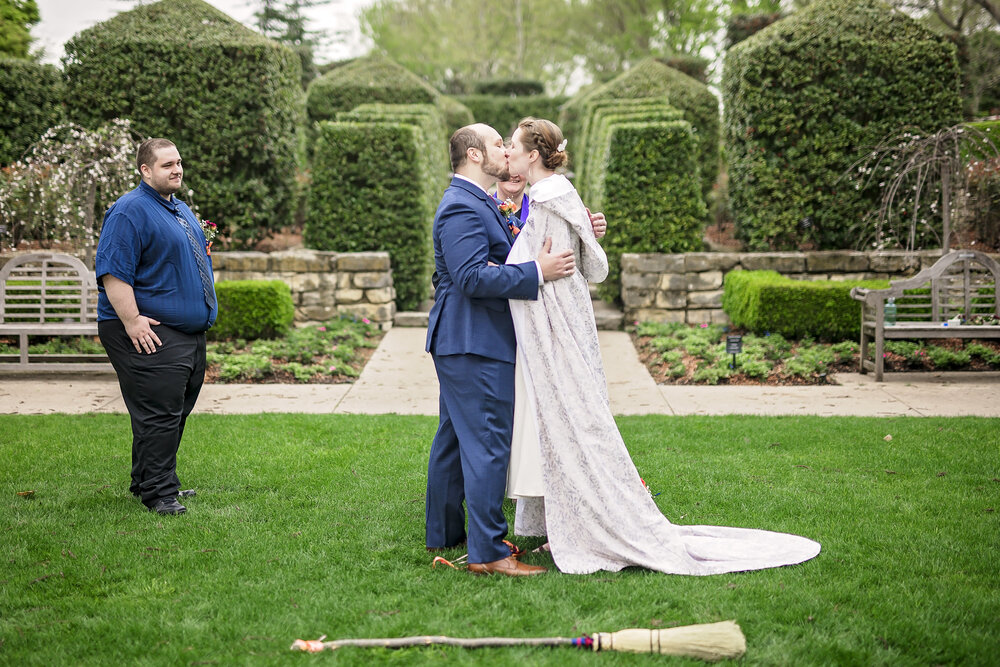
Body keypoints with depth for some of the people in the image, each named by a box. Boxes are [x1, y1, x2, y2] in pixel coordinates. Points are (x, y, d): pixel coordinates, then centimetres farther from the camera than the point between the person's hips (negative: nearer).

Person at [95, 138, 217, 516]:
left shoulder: (180, 209, 18)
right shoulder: (130, 212, -13)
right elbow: (113, 272, -20)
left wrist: (203, 316, 24)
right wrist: (132, 322, -24)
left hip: (190, 330, 10)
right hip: (152, 334, -10)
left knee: (176, 413, 14)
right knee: (159, 414, -9)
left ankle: (147, 482, 25)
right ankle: (157, 493, -2)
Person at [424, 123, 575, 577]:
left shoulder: (476, 203, 18)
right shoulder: (462, 208, -16)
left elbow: (503, 255, 19)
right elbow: (471, 277, -25)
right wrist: (536, 272, -25)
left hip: (460, 343, 11)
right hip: (475, 343, -11)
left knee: (454, 439, 16)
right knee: (487, 445, -10)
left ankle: (445, 535, 26)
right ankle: (487, 552, -8)